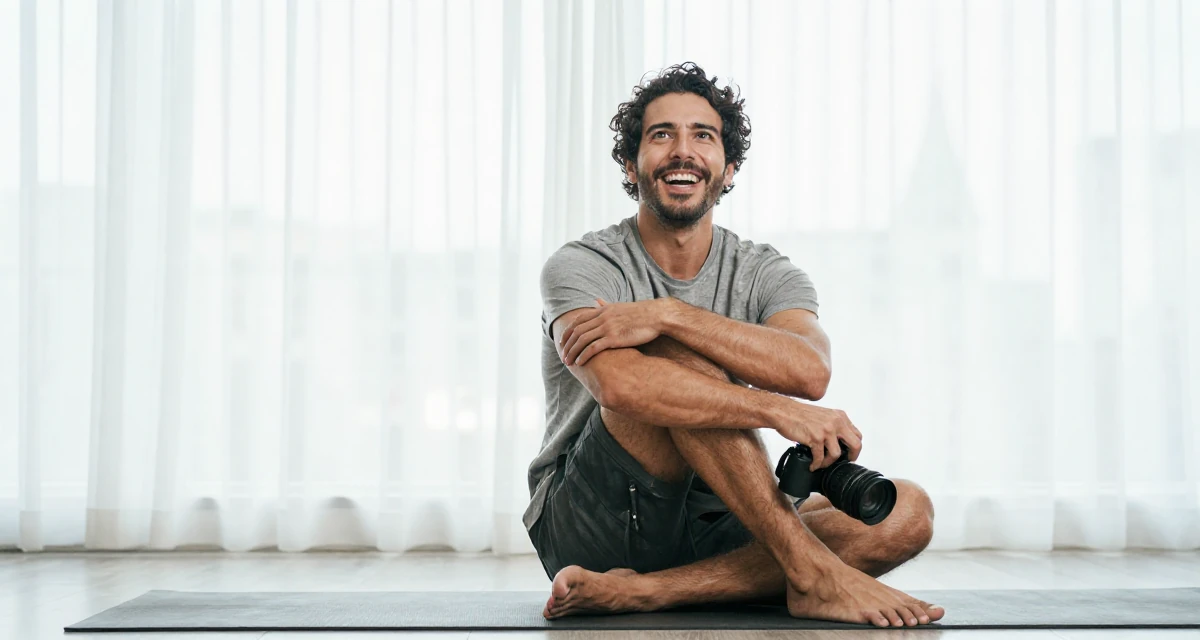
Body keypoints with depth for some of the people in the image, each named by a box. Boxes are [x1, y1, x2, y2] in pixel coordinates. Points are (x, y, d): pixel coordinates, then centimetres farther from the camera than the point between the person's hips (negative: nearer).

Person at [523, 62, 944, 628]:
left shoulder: (767, 275, 5)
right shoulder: (582, 266, -5)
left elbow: (810, 371, -19)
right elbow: (618, 388, -28)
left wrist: (666, 314, -27)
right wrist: (780, 411, -30)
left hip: (712, 534, 4)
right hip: (589, 528, -4)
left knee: (907, 513, -17)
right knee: (680, 356, -27)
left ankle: (643, 592, -28)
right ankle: (813, 576, -25)